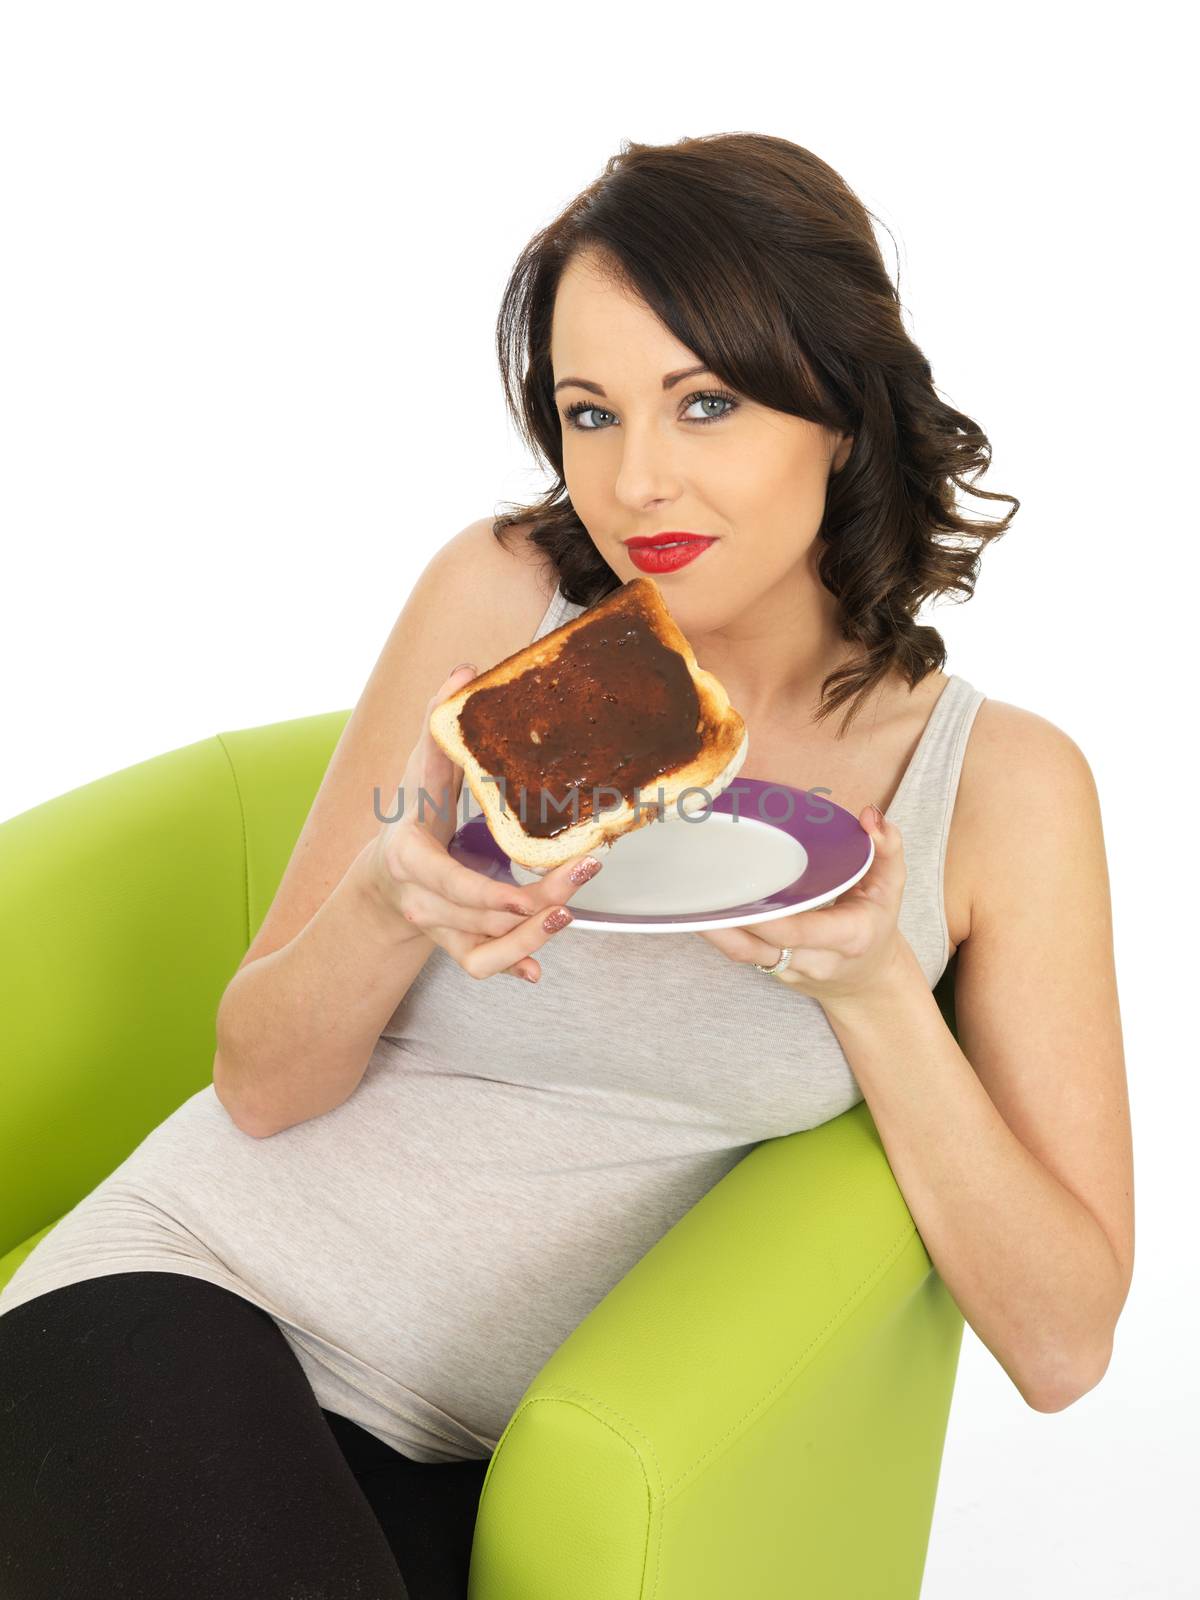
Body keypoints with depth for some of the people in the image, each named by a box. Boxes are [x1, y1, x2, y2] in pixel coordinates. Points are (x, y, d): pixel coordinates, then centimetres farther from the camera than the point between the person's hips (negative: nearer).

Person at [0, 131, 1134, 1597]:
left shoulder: (1003, 783, -4)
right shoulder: (499, 598, -5)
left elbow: (1060, 1344, -4)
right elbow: (259, 1081, 0)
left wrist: (875, 993, -18)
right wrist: (395, 904, -22)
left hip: (512, 1466, 2)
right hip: (198, 1293, -1)